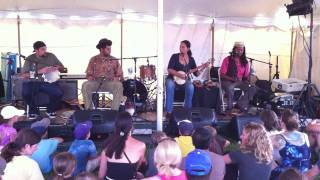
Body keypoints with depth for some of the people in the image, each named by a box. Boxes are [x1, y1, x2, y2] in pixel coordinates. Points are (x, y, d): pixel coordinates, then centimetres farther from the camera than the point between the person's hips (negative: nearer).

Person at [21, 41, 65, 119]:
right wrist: (39, 71, -22)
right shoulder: (30, 59, 0)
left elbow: (62, 68, 15)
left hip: (48, 82, 1)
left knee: (58, 93, -28)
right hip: (34, 82, -1)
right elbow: (23, 75, -10)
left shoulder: (51, 56, 7)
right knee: (26, 93, -31)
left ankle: (50, 110, 5)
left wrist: (57, 68, -11)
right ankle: (33, 111, 1)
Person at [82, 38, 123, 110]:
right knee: (85, 85, -30)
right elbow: (89, 74, 10)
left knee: (119, 85, -32)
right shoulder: (94, 59, 8)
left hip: (109, 82, 0)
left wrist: (116, 78, -13)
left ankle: (114, 110, -27)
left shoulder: (114, 60, 7)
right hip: (96, 82, 1)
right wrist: (90, 79, -12)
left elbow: (119, 74, 7)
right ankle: (88, 109, -22)